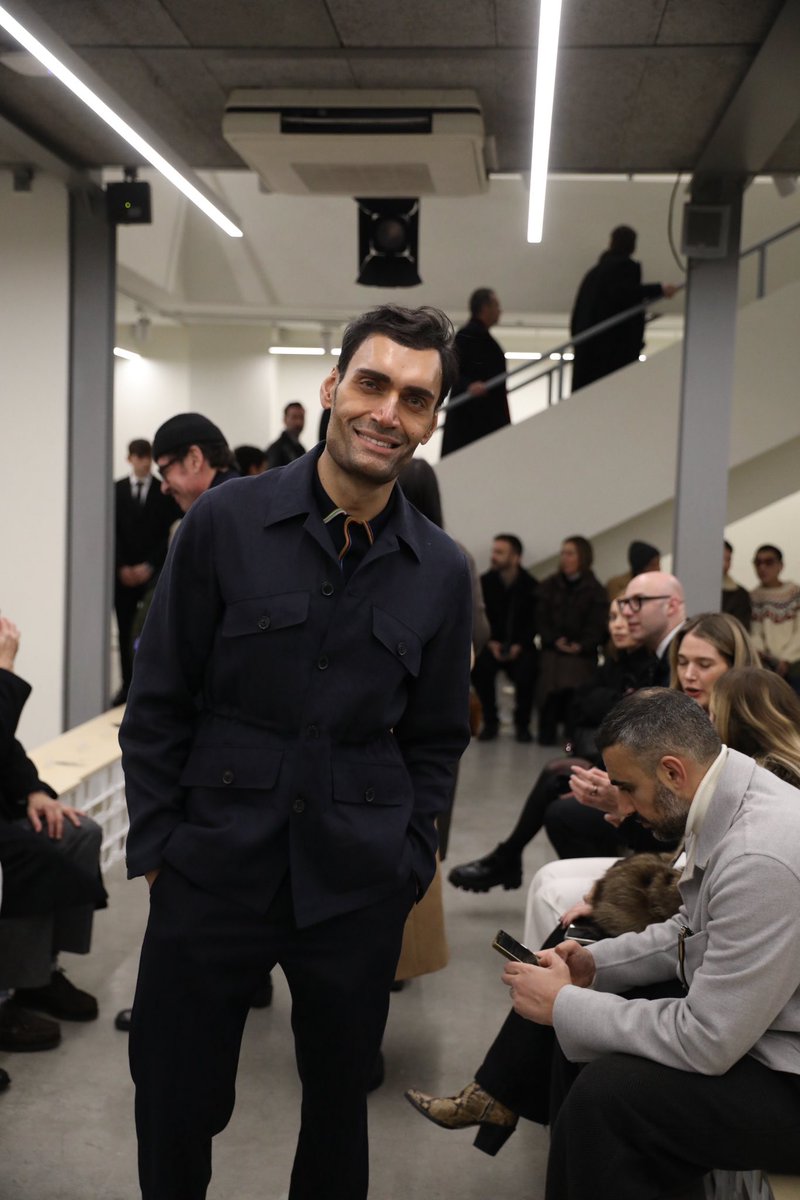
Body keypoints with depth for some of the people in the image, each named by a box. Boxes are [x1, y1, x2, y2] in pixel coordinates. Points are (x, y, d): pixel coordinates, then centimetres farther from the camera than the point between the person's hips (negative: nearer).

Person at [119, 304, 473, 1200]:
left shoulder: (441, 572, 1)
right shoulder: (225, 522, -6)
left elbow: (436, 739, 9)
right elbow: (158, 702, -2)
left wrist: (408, 862, 2)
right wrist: (154, 842, -4)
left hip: (358, 883, 2)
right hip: (211, 862, -1)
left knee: (340, 1094, 17)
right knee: (173, 1101, 11)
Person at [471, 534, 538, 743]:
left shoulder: (530, 585, -1)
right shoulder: (485, 581, 1)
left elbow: (534, 622, 0)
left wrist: (519, 645, -14)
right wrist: (491, 643, -13)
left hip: (520, 645, -1)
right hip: (492, 643, 1)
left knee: (526, 672, -31)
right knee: (480, 667, -31)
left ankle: (522, 723, -7)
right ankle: (490, 721, -12)